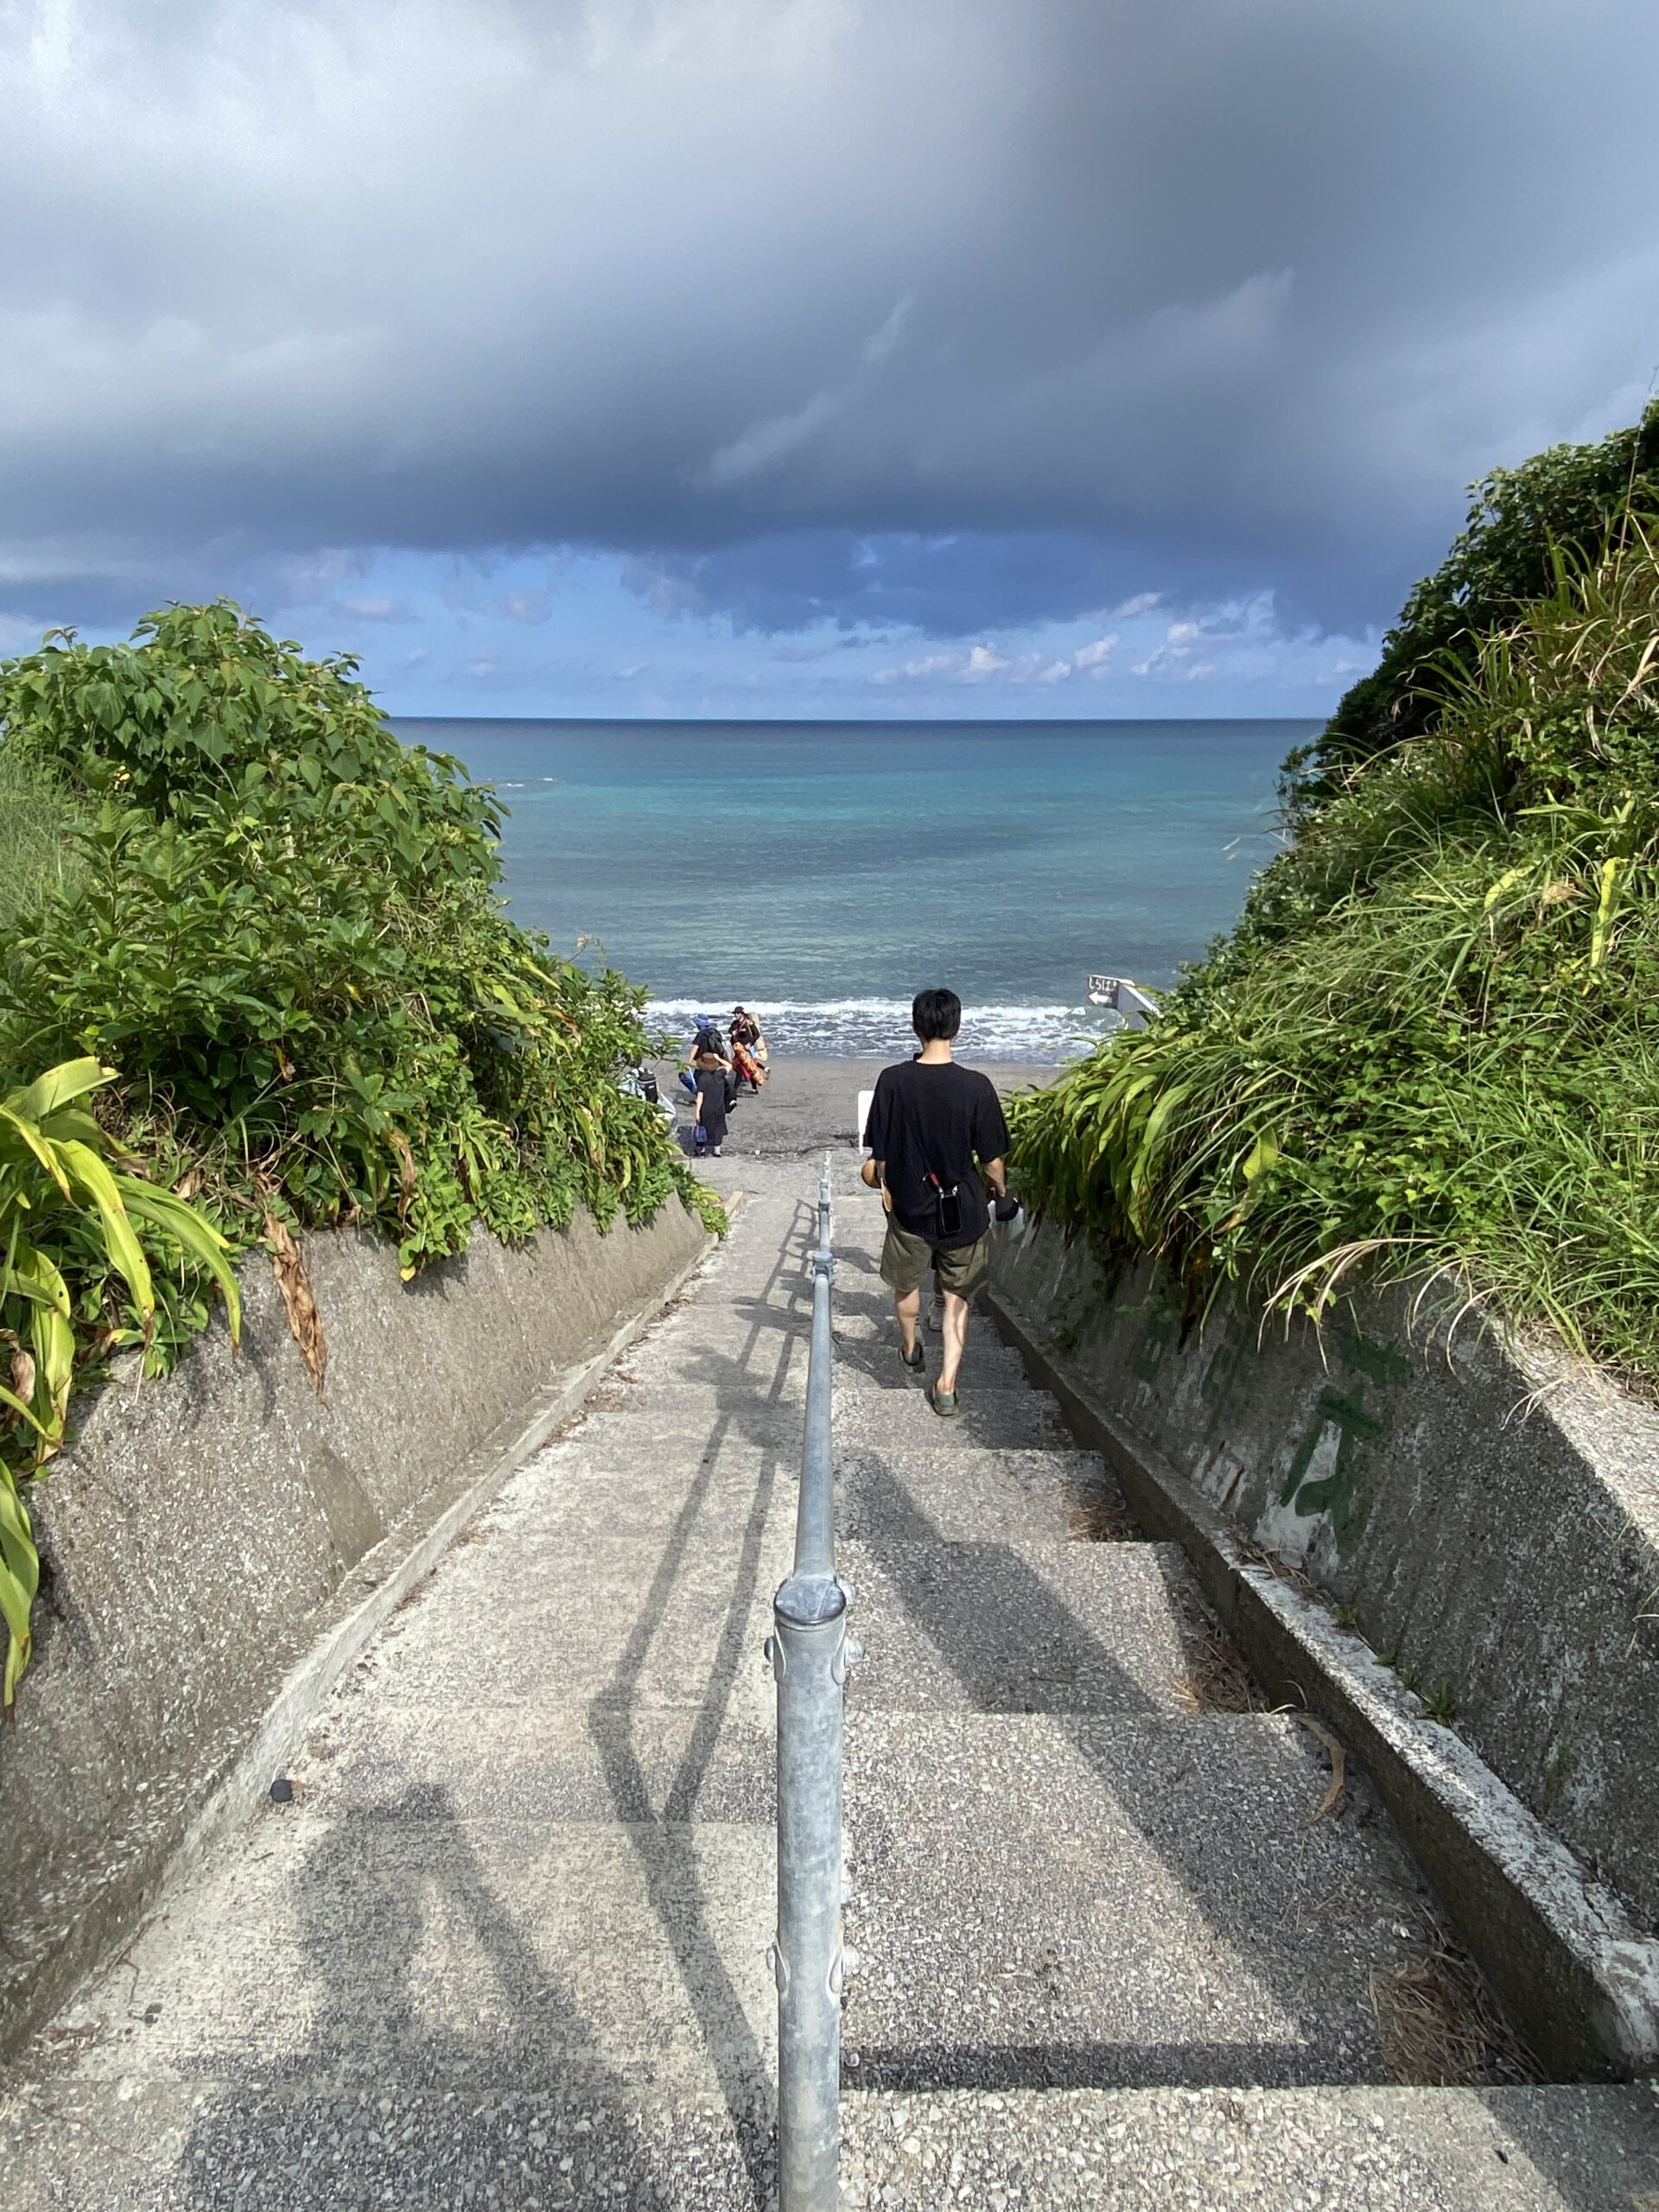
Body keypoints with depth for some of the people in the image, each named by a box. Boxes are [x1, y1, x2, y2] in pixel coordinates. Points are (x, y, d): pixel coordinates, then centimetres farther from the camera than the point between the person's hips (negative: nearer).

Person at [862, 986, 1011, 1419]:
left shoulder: (893, 1080, -12)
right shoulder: (976, 1086, -16)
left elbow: (880, 1151, -5)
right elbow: (991, 1158, -8)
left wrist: (884, 1184, 14)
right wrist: (1002, 1193, 11)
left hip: (910, 1206, 1)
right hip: (963, 1210, 0)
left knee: (906, 1284, 25)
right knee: (956, 1298, 14)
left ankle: (911, 1348, 47)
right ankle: (946, 1387, 11)